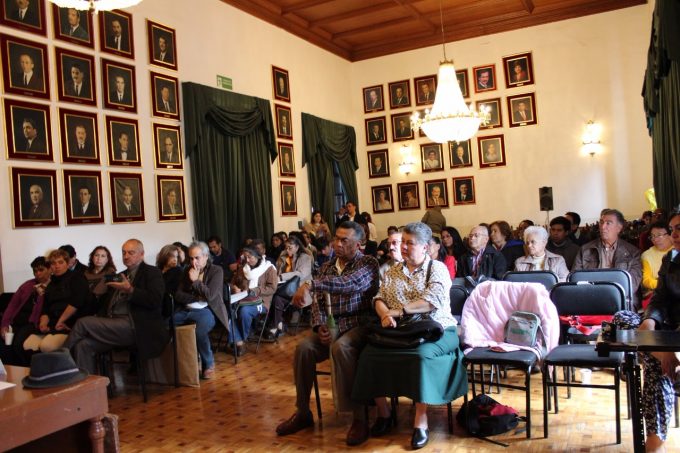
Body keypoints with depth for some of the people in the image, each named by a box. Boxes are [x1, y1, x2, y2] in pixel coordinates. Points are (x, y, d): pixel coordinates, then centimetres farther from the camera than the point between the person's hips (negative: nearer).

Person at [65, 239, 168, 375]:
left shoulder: (152, 272, 5)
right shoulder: (121, 276, 26)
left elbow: (155, 301, -11)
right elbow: (110, 304, 22)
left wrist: (130, 290, -17)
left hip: (134, 327, -7)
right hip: (115, 324, 7)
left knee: (83, 323, -14)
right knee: (84, 345, -16)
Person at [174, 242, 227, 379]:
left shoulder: (216, 270, 0)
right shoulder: (188, 271, 16)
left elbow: (210, 295, -11)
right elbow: (178, 295, 8)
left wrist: (195, 281, -8)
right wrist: (196, 297, -7)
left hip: (206, 310, -5)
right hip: (185, 310, 5)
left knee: (200, 332, -36)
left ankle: (209, 364, -10)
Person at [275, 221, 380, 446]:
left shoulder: (368, 263, -6)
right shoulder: (327, 267, 14)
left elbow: (349, 283, -27)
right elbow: (318, 301, 12)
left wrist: (310, 285, -38)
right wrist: (320, 326, -9)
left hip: (358, 325, -5)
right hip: (331, 326, 6)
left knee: (340, 348, -36)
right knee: (303, 347, -20)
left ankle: (359, 417, -28)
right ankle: (303, 412, -5)